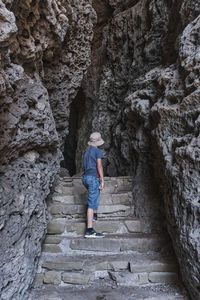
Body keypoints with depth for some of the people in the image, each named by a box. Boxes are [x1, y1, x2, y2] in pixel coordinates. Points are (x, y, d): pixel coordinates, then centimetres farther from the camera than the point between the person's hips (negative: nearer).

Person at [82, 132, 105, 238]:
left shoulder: (86, 152, 18)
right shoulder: (98, 151, -4)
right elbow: (99, 166, -13)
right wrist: (102, 180, -11)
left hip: (85, 177, 8)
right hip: (93, 178, -8)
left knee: (96, 193, 31)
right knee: (91, 203, -11)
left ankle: (94, 215, 33)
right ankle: (89, 230, -12)